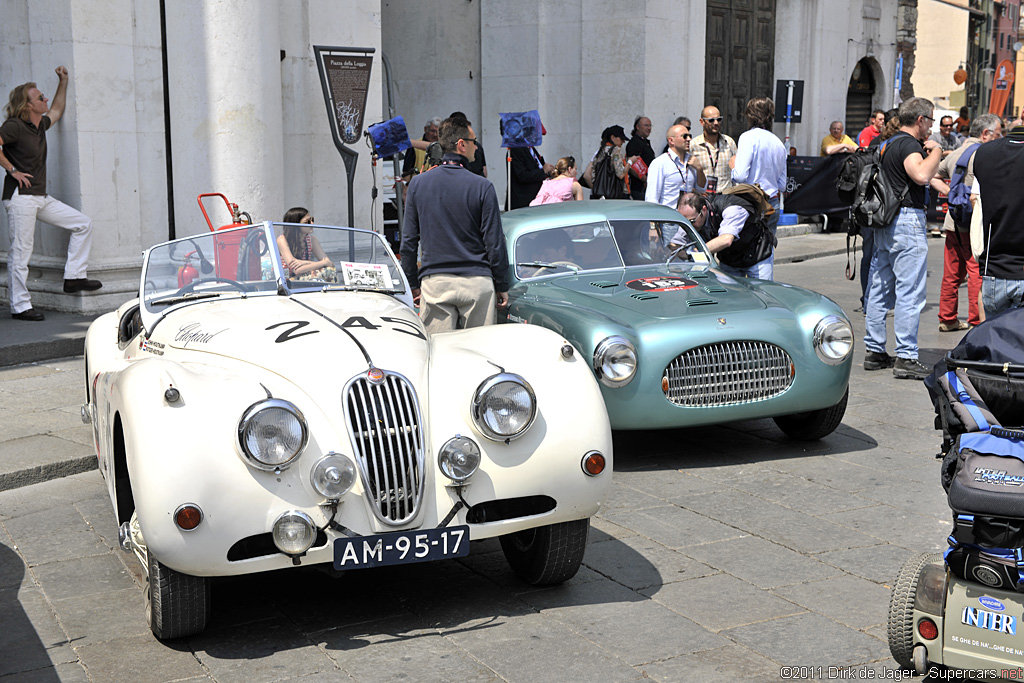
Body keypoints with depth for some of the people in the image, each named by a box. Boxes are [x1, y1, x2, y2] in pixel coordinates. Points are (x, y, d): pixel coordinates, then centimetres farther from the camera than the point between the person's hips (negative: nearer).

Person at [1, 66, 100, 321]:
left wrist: (63, 82, 30)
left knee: (83, 224, 6)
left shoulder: (40, 125, 15)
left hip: (41, 198, 9)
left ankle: (73, 277, 8)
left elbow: (57, 111, 35)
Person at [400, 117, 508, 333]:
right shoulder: (482, 187, -6)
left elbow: (409, 241, 6)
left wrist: (412, 283, 14)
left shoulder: (417, 184, 3)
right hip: (476, 283, -2)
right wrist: (502, 286, 5)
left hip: (434, 283, 2)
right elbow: (494, 242, -4)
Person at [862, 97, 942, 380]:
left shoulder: (888, 144, 19)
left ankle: (874, 351, 16)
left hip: (885, 220, 10)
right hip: (908, 219, -10)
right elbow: (921, 175, -30)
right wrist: (936, 150, -13)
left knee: (880, 289, 11)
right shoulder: (908, 144, -11)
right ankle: (905, 358, -7)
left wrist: (927, 151, 30)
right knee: (911, 292, -7)